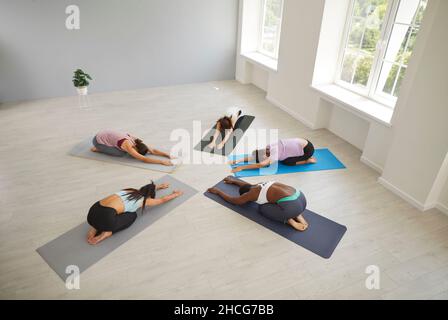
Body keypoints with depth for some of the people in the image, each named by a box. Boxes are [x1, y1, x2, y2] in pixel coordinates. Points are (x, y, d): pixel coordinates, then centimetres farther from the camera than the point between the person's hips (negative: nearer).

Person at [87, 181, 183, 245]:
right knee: (132, 215, 19)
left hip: (92, 212, 7)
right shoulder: (144, 200, 13)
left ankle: (95, 228, 16)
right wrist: (176, 194, 47)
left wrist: (160, 186, 65)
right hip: (105, 217, -7)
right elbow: (163, 199, 30)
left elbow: (147, 189, 51)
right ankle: (107, 232, 2)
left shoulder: (132, 191, 29)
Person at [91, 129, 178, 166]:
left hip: (105, 135, 7)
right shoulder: (128, 146, -34)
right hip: (98, 141, -7)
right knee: (121, 153, -17)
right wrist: (162, 162, -43)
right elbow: (144, 159, -40)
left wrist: (169, 155, -21)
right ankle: (97, 149, 3)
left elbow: (153, 150, -12)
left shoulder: (136, 141, -12)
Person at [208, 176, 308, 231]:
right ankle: (298, 215, 14)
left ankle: (290, 222, 1)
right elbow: (247, 185, 49)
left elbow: (232, 200, 21)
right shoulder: (261, 185, 25)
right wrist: (234, 181, 61)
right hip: (301, 198, 8)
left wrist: (217, 191, 35)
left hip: (291, 207, -8)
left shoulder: (251, 194, 5)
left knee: (262, 207, 13)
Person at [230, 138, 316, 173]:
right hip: (302, 142, 7)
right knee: (282, 158, 9)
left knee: (285, 162, -8)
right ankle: (305, 157, 18)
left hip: (307, 149, -7)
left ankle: (308, 160, 5)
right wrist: (237, 161, -13)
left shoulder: (275, 154, -27)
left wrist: (242, 167, -36)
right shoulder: (269, 148, -5)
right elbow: (253, 156, -3)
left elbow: (261, 165, -37)